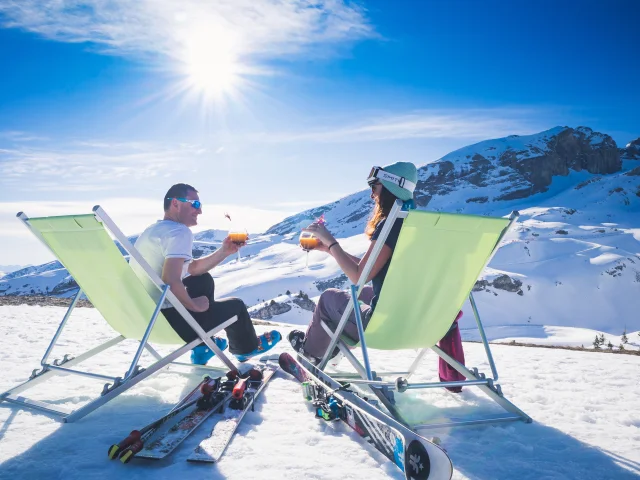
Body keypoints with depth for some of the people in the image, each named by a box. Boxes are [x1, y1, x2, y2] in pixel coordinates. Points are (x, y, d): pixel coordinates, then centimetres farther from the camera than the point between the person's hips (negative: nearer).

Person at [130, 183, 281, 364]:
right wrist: (194, 305, -14)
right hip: (165, 320, -9)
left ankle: (202, 347, 32)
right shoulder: (179, 231, -17)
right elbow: (170, 281, -31)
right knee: (236, 305, 11)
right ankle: (246, 348, 43)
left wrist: (224, 251, 10)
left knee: (204, 280, 26)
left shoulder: (153, 230, 13)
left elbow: (193, 268, 19)